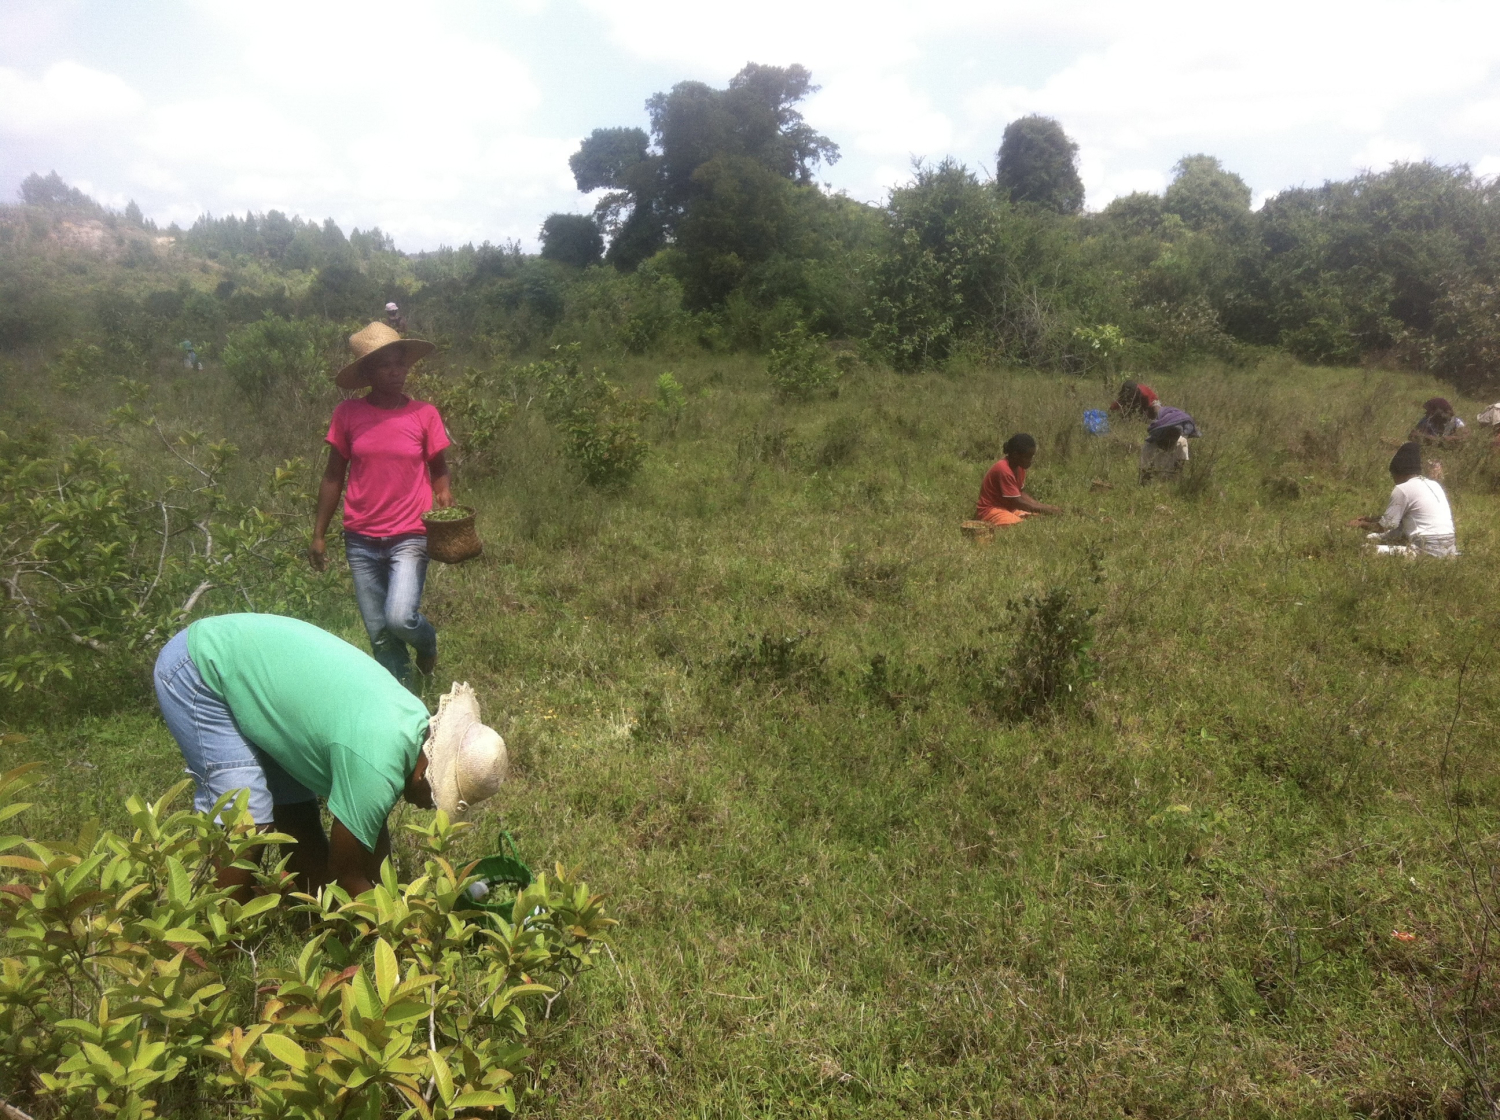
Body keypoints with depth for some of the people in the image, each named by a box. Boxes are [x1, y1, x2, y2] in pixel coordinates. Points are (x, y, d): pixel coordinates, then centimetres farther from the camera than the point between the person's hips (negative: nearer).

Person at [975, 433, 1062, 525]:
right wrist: (1046, 509, -22)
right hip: (991, 510, -9)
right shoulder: (1004, 470, -26)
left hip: (1009, 508, 9)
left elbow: (1020, 493, 9)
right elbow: (1017, 502, -25)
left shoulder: (1020, 466, 1)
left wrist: (1043, 507, -4)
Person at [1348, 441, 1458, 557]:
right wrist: (1370, 519, 29)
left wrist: (1362, 524, 16)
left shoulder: (1403, 489, -9)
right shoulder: (1433, 485, 16)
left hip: (1428, 552, -9)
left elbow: (1384, 526, -2)